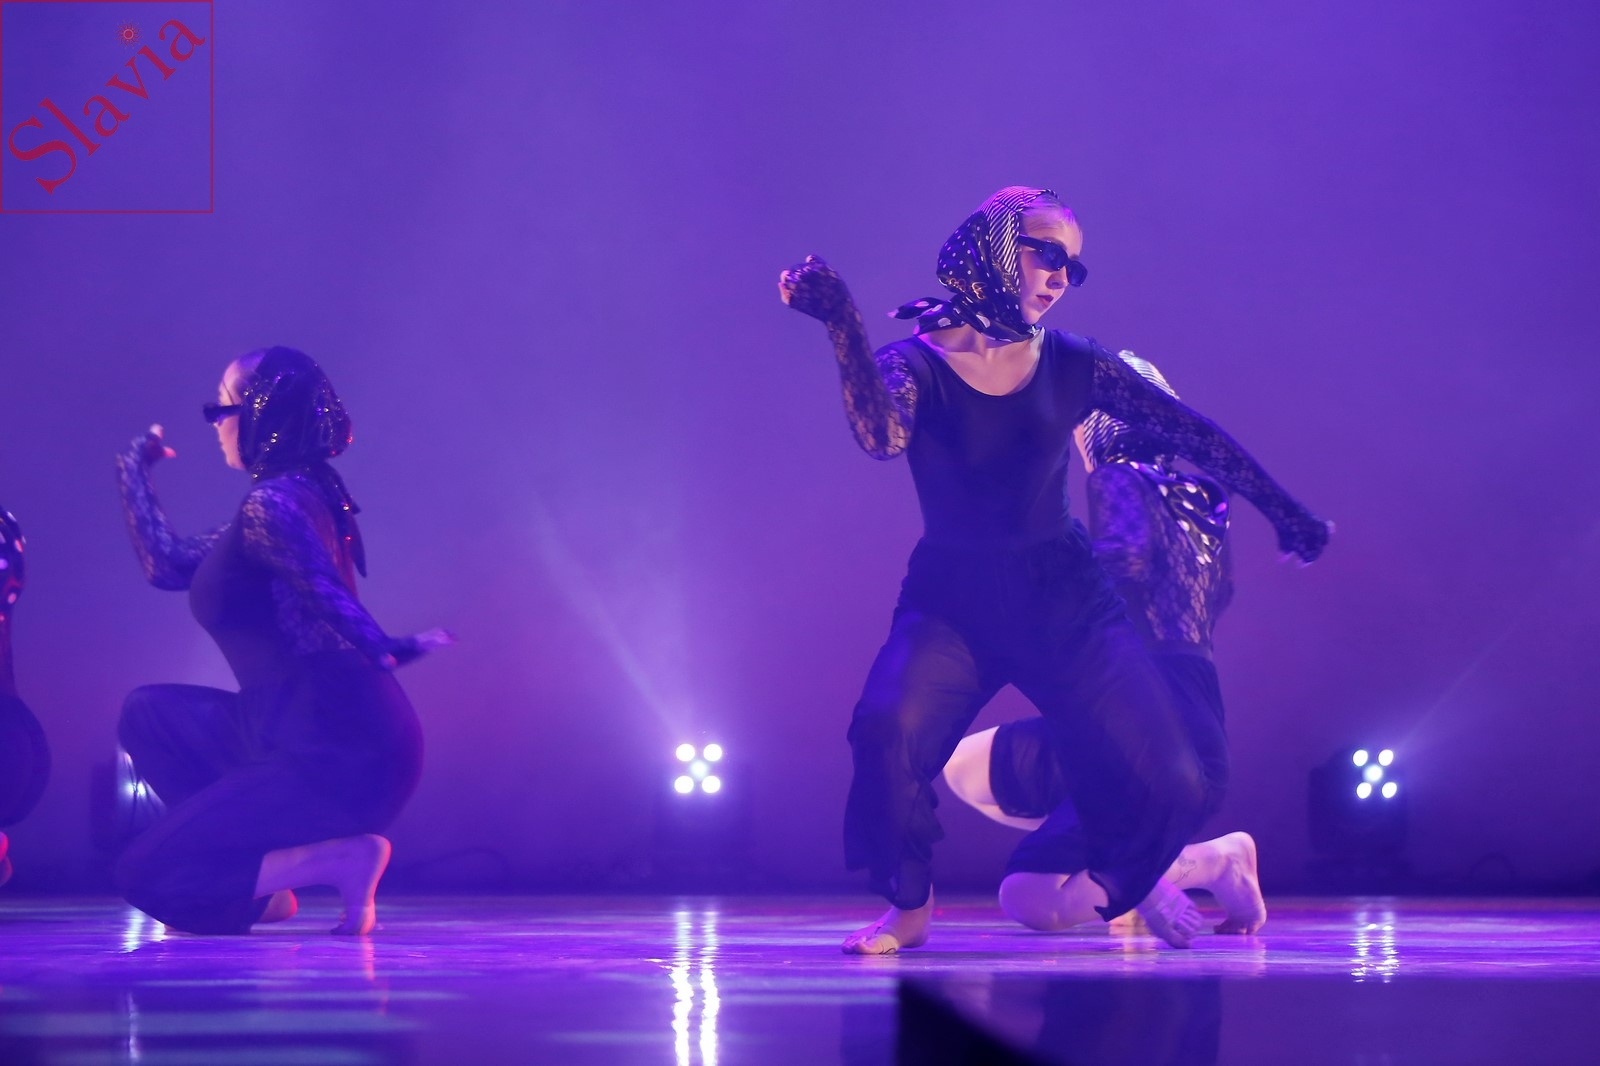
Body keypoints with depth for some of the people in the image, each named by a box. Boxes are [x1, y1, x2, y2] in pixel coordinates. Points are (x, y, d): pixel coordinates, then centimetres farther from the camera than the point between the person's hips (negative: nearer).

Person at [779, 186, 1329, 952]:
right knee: (888, 732, -32)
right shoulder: (916, 364, -5)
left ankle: (1114, 878, 25)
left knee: (1169, 786, -12)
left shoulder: (1073, 367, 3)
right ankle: (909, 908, -4)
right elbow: (882, 437, -28)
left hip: (1065, 601, 2)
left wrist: (1284, 512, 14)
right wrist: (843, 327, -37)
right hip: (952, 602, -2)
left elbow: (1193, 436, 11)